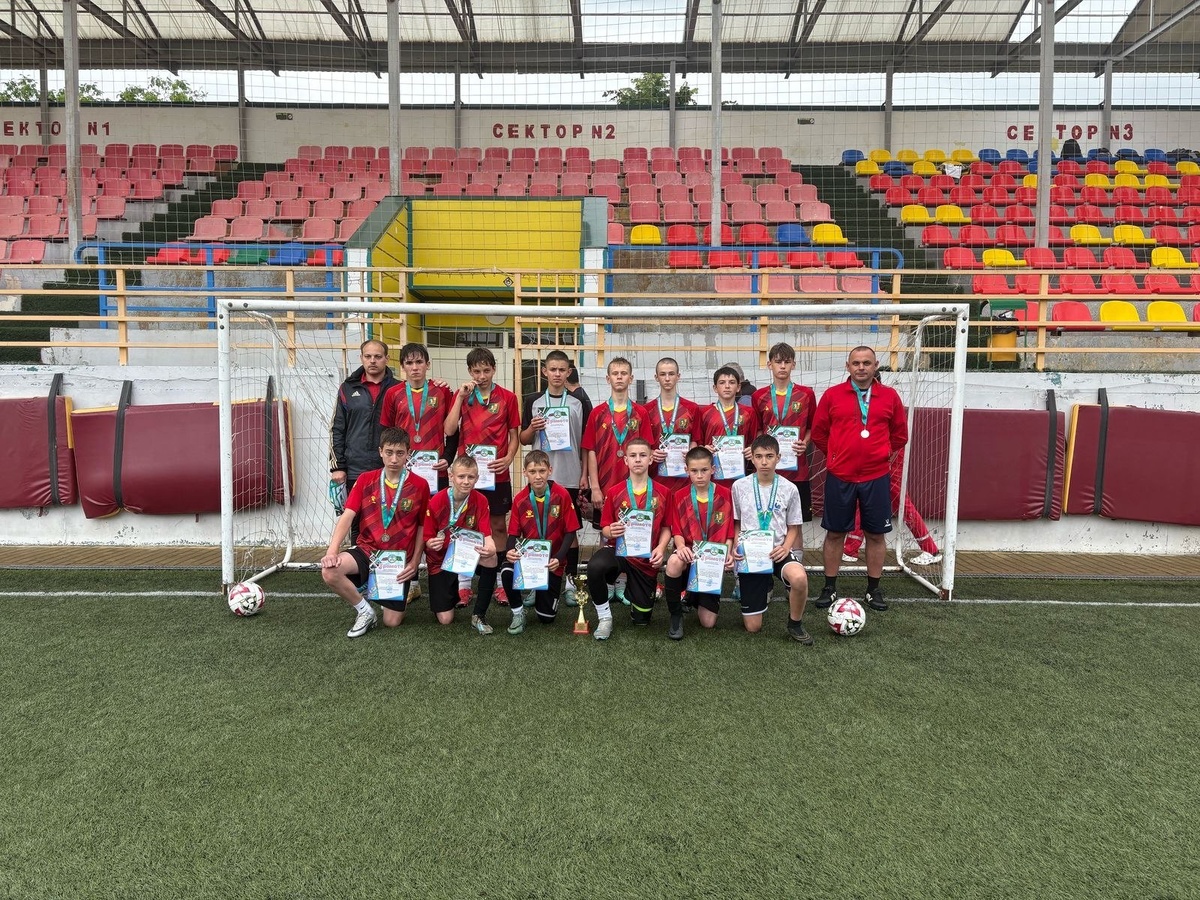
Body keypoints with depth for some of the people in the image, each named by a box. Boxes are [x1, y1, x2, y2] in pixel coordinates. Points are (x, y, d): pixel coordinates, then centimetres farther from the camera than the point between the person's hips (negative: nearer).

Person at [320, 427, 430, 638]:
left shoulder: (419, 486, -7)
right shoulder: (365, 480, -3)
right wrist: (332, 550, -24)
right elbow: (347, 516, -10)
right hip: (367, 551, 1)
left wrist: (414, 562, -6)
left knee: (392, 622, -3)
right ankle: (365, 611, -3)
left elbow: (423, 527, 2)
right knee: (329, 571, -29)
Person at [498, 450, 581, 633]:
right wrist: (510, 551, -24)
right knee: (507, 571, -33)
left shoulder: (562, 495, -14)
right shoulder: (519, 500, -8)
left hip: (553, 561, -1)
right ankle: (518, 613, -6)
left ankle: (546, 590, 37)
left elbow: (570, 532, -9)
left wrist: (559, 558, -23)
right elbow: (514, 534, -2)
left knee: (546, 617, 1)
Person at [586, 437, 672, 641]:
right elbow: (605, 527, 2)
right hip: (618, 549, -1)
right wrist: (610, 532, -22)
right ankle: (605, 618, -14)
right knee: (594, 566, -38)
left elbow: (666, 527, 5)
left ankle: (630, 588, 40)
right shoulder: (614, 492, -2)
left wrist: (661, 548, -14)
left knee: (641, 619, 5)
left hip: (646, 557, 1)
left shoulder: (663, 493, -1)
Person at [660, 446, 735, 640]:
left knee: (708, 622, -6)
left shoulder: (725, 495, -1)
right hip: (689, 556, -1)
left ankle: (696, 596, 31)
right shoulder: (679, 496, -1)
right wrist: (681, 547, -25)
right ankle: (676, 615, -16)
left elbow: (729, 532, 2)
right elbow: (677, 531, -3)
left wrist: (728, 554, -17)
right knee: (674, 562, -41)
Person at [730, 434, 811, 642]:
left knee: (799, 578, -38)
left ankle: (795, 624, -7)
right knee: (753, 626, 1)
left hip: (777, 552, 0)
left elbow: (793, 527, 6)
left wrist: (786, 547, -12)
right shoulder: (740, 486, -2)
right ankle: (764, 589, 35)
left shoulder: (789, 489, -2)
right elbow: (736, 523, 8)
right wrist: (736, 547, -8)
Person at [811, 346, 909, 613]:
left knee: (876, 534, 7)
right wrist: (837, 456, 10)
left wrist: (881, 455, 11)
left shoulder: (890, 396, 2)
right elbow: (818, 432, 6)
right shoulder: (832, 395, -1)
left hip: (876, 477, 1)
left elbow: (900, 434, 13)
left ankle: (873, 590, 20)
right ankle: (829, 588, 18)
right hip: (839, 477, -1)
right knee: (835, 532, 7)